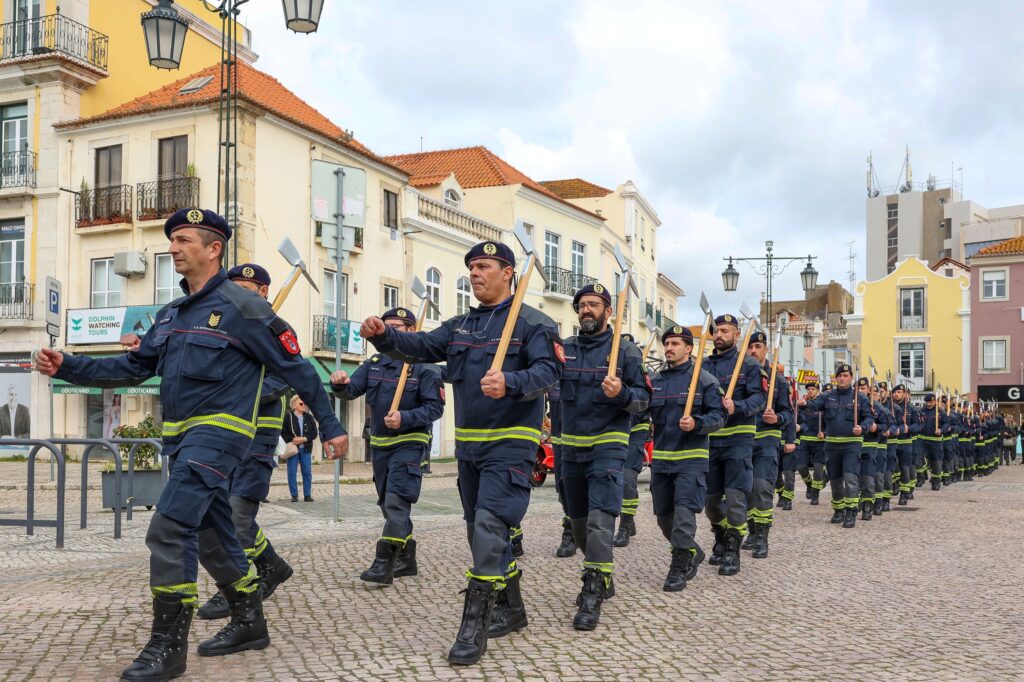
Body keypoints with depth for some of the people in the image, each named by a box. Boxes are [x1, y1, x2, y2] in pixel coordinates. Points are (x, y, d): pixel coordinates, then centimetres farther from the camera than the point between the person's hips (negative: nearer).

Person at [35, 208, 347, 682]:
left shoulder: (240, 307, -9)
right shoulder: (171, 315, 14)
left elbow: (296, 368, -7)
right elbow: (131, 369, 15)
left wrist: (331, 425, -6)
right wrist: (67, 367, 3)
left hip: (220, 431, -8)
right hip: (181, 436, 9)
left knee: (169, 527, -17)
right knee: (212, 532, 15)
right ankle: (249, 623, 30)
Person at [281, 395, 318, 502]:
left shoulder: (309, 417, 7)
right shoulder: (288, 417, -4)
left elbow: (314, 433, 3)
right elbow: (283, 433, -5)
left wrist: (304, 439, -12)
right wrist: (292, 439, -19)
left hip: (306, 449, 3)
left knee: (307, 472, 2)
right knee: (292, 472, 0)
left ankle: (307, 495, 9)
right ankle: (294, 495, 9)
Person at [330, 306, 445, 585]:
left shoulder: (424, 366, -9)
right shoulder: (374, 363, 9)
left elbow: (435, 407, -12)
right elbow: (352, 391, 3)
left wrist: (405, 418, -26)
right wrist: (341, 384, -20)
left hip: (409, 443, -7)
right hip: (379, 443, 7)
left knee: (396, 501, -15)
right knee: (389, 503, 13)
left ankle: (384, 563, -13)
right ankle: (407, 559, 25)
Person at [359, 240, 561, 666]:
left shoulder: (532, 323, -6)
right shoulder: (460, 326, 14)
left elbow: (549, 371, -18)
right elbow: (420, 347, 3)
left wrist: (510, 383, -37)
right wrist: (383, 335, -17)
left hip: (510, 442, -8)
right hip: (468, 442, 8)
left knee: (489, 526, -15)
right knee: (480, 530, 14)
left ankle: (474, 626, -10)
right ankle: (511, 608, 30)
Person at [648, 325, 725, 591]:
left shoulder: (704, 379, -1)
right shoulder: (655, 380, 12)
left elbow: (719, 416, -5)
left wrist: (696, 424, -22)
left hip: (691, 459, -5)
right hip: (660, 457, 5)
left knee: (684, 511, -12)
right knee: (664, 515, 11)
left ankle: (679, 568, -1)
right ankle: (693, 552, 33)